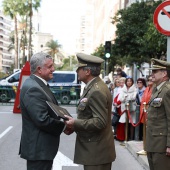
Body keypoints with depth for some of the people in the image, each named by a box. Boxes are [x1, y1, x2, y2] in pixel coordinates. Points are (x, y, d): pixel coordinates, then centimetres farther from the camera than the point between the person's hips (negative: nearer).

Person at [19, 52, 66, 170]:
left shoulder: (38, 84, 11)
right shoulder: (33, 89, -22)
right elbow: (42, 120, -27)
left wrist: (63, 120, -1)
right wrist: (64, 126, -14)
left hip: (42, 146, 10)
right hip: (38, 148, -10)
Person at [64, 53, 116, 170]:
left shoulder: (97, 91, -20)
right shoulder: (93, 87, 11)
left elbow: (100, 122, -25)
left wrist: (75, 123, -19)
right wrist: (74, 126, 4)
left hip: (97, 151, -9)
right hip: (96, 149, 9)